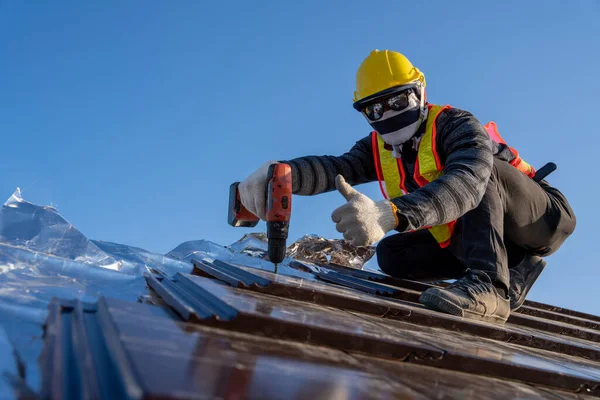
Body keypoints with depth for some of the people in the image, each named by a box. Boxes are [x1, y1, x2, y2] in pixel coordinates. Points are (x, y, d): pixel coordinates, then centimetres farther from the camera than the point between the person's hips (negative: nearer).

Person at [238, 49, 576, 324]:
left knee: (480, 169, -30)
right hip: (486, 234, 7)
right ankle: (511, 275, -7)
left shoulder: (457, 125, -22)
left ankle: (488, 284, -41)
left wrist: (390, 214, -61)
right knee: (391, 253, -7)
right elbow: (336, 167, -22)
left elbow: (466, 182, -44)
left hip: (543, 217, -6)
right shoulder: (379, 149, -2)